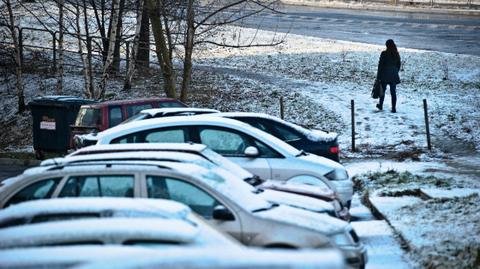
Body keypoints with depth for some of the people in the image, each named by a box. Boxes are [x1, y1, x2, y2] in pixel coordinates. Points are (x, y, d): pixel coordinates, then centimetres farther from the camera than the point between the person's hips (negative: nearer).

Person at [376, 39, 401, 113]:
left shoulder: (384, 54, -12)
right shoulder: (396, 54, 2)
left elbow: (380, 65, -9)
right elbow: (398, 65, 11)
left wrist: (378, 76, -4)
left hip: (385, 75, -3)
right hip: (394, 76, 3)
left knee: (382, 90, 14)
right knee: (393, 92, 3)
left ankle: (380, 105, 28)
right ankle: (394, 108, 0)